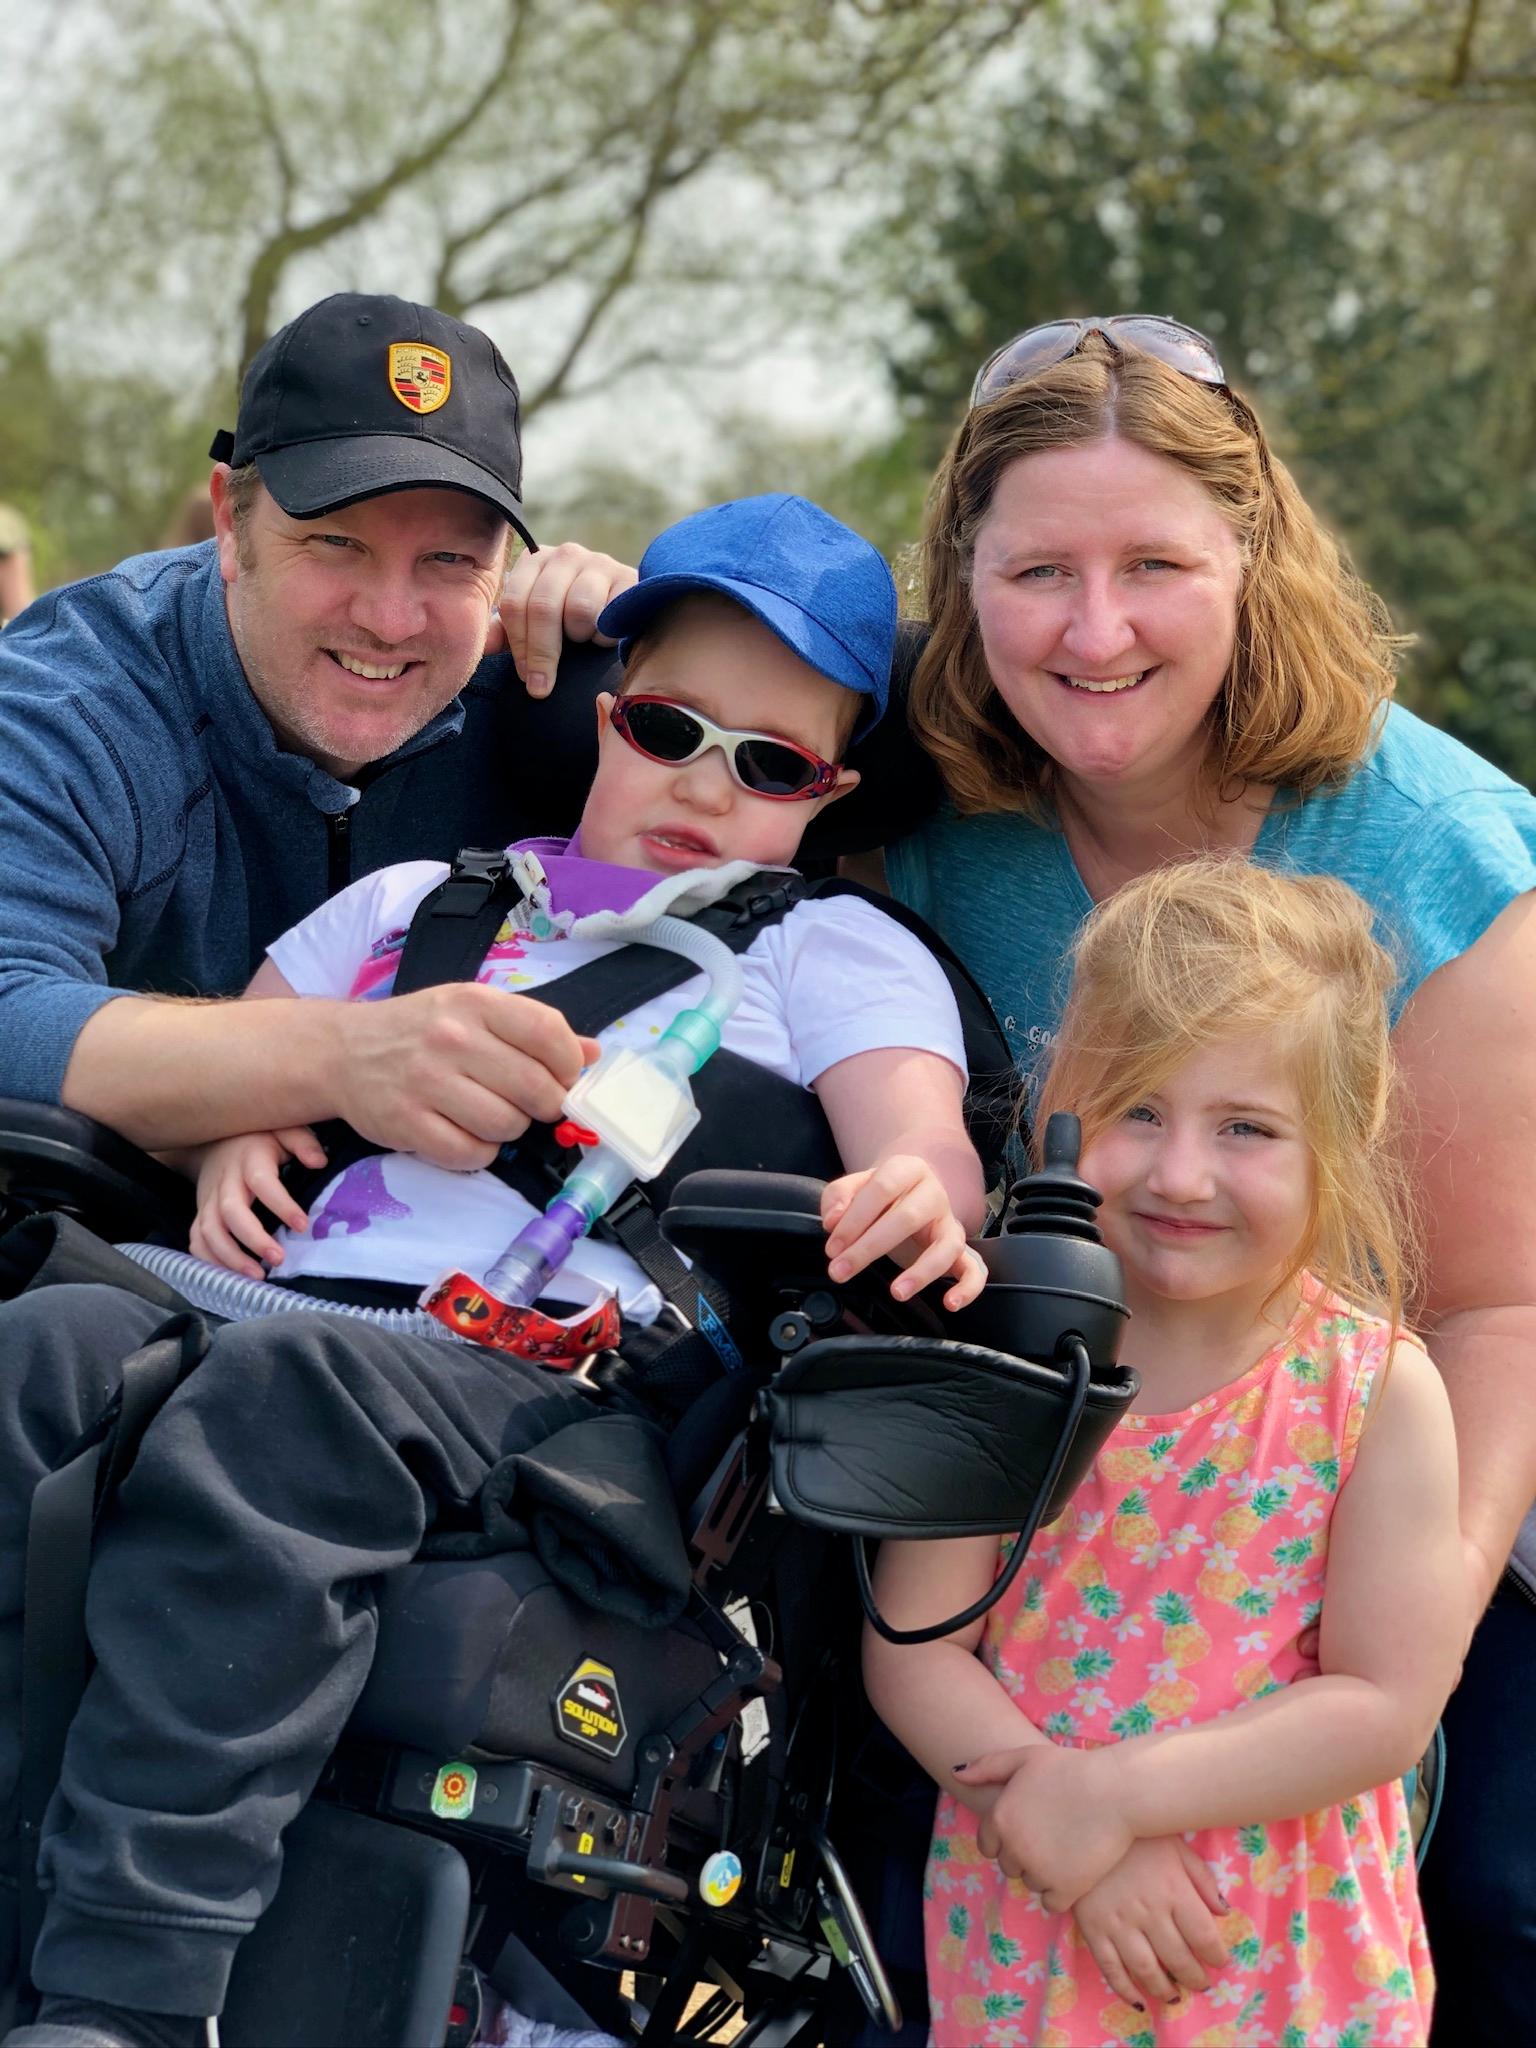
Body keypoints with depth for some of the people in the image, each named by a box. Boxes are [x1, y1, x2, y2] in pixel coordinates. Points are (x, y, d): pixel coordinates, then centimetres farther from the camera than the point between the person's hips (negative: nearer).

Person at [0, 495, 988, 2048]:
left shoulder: (829, 947, 20)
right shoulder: (427, 897, 33)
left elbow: (921, 1134, 4)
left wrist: (922, 1200, -21)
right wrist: (228, 1133, 13)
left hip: (535, 1361, -5)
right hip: (288, 1297, 5)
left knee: (275, 1397, -37)